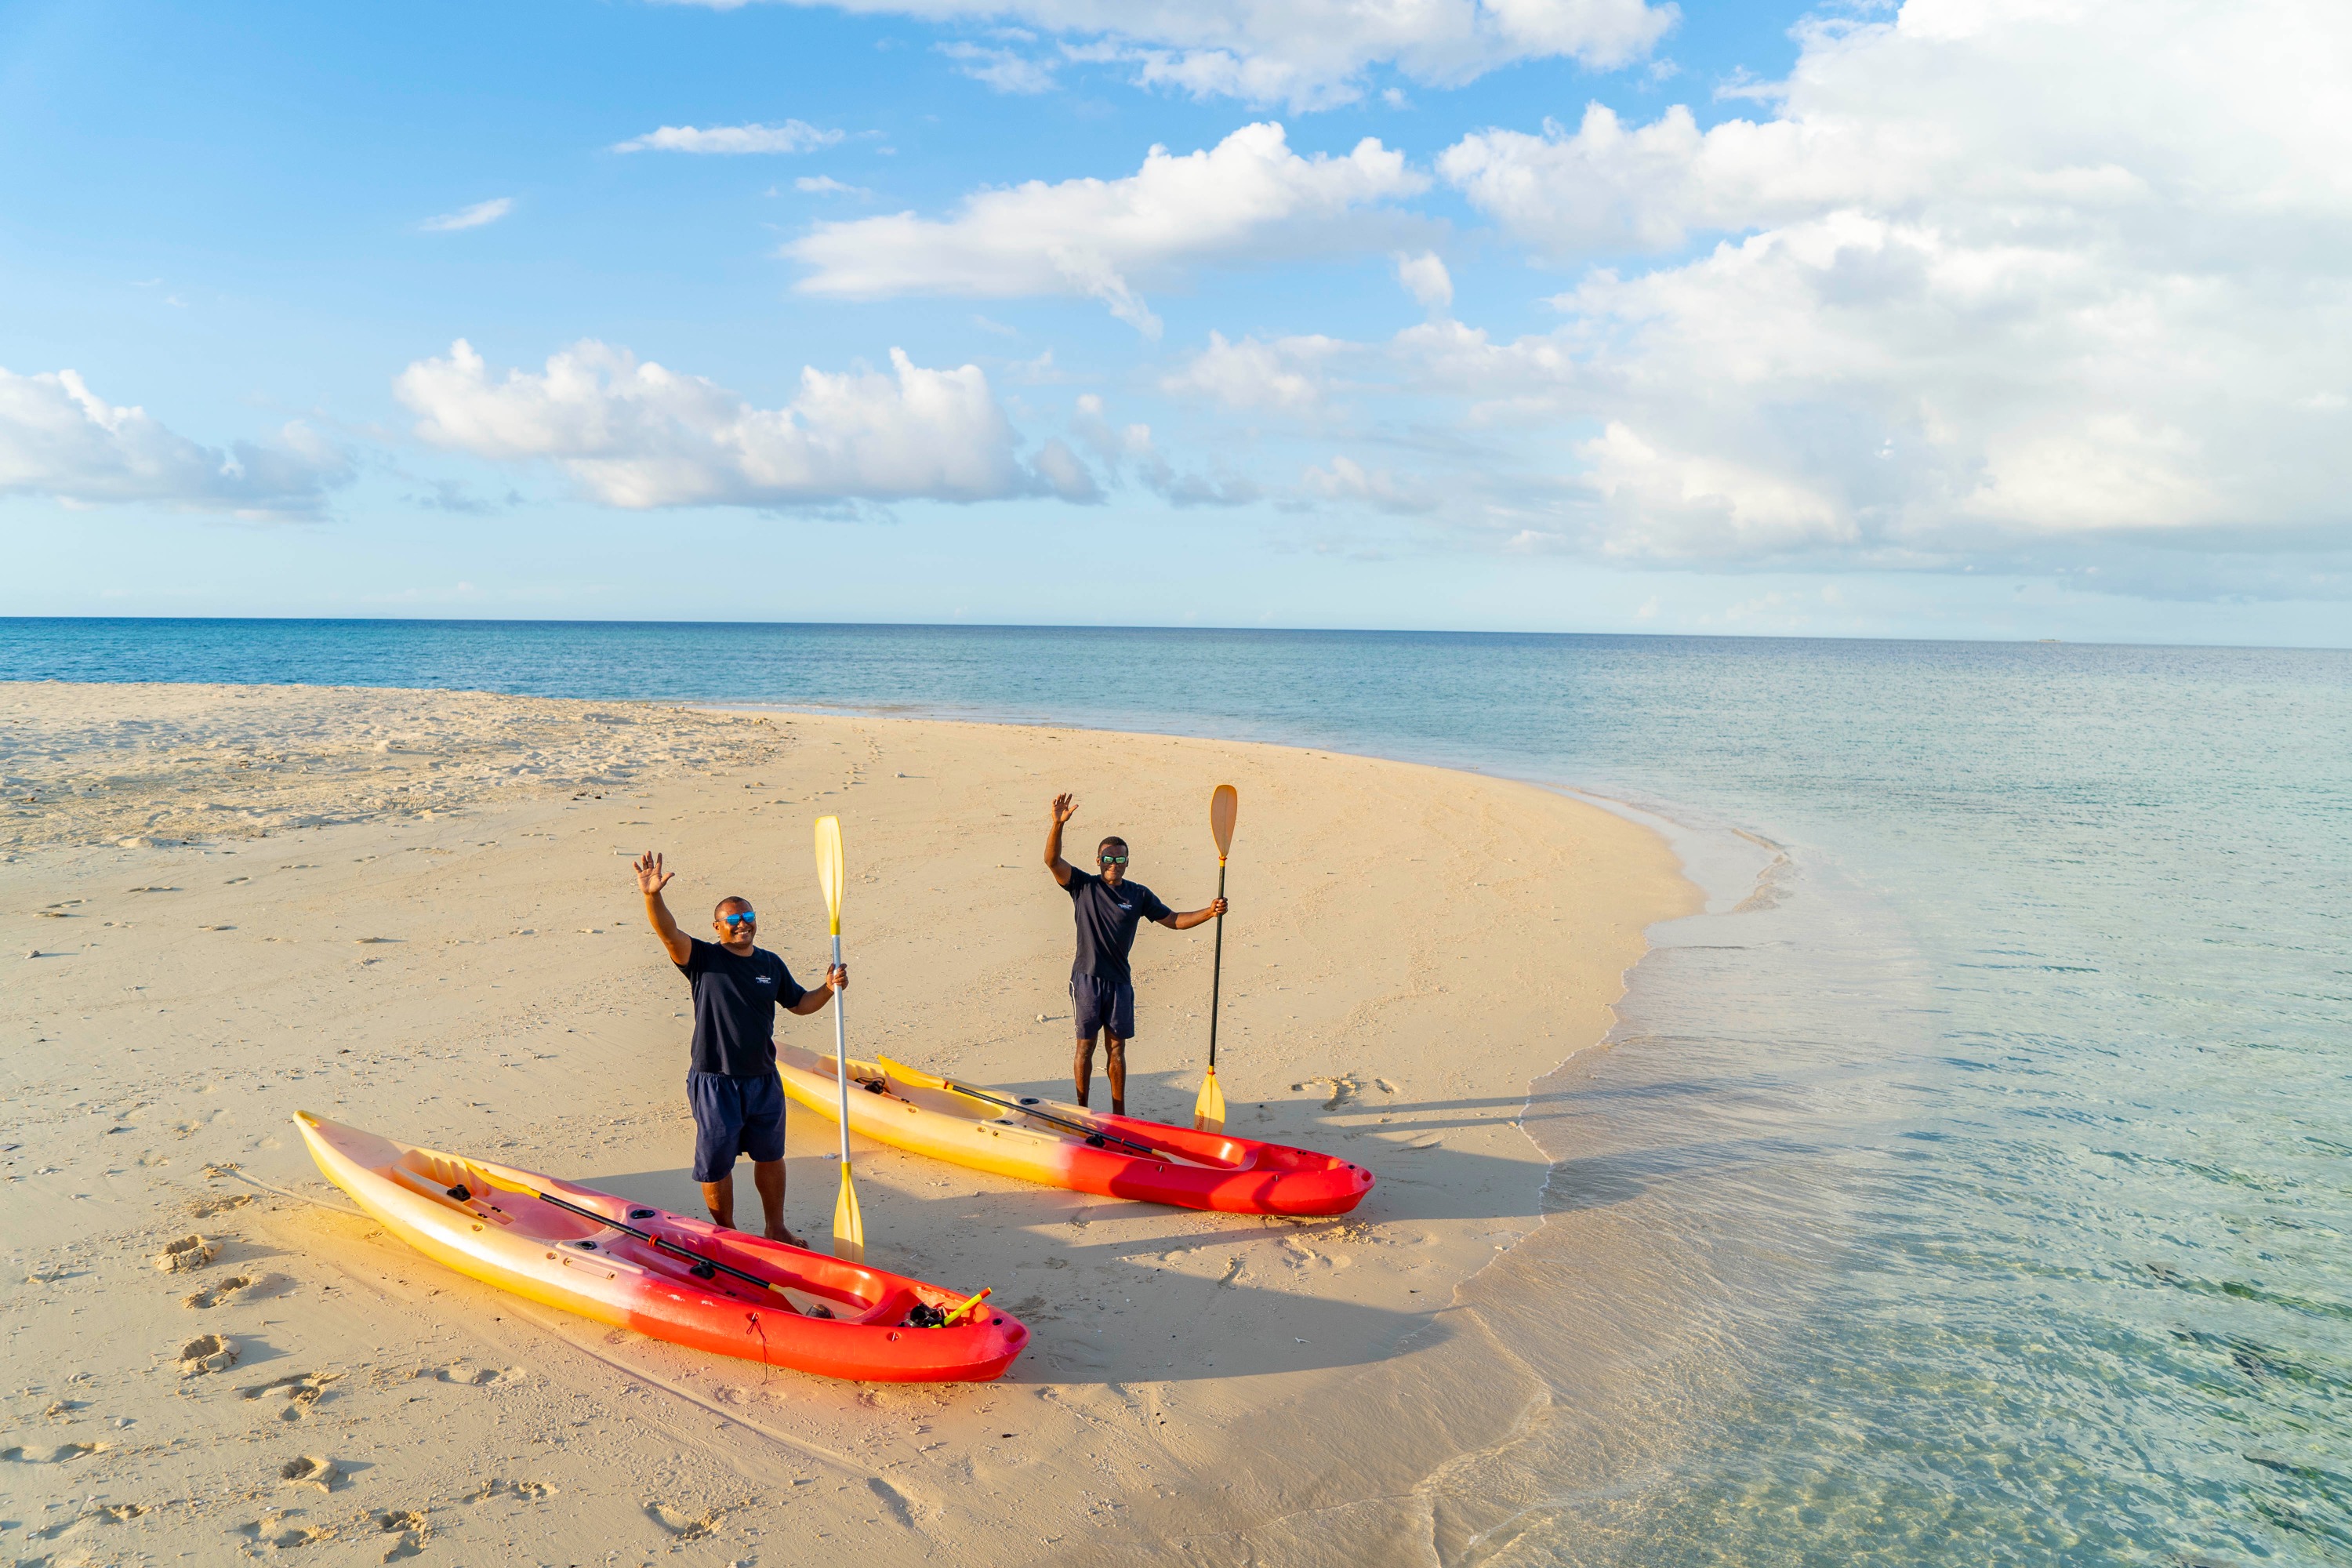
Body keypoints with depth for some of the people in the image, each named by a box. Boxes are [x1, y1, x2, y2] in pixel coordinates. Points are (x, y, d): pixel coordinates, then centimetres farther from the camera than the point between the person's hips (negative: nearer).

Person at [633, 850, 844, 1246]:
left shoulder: (771, 964, 6)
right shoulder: (703, 959, -8)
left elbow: (799, 1004, 17)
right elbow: (668, 932, -26)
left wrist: (828, 989, -3)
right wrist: (652, 897, -45)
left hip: (764, 1080, 5)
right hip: (715, 1083, -5)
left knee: (770, 1156, 18)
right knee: (716, 1164, 6)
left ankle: (776, 1229, 35)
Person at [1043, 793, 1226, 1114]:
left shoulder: (1139, 895, 7)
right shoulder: (1083, 886, -1)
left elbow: (1174, 920, 11)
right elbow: (1052, 861, -14)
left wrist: (1209, 912, -3)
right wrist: (1058, 824, -29)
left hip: (1120, 980, 3)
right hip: (1087, 979, -3)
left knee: (1116, 1048, 9)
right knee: (1085, 1046, 3)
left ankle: (1119, 1114, 18)